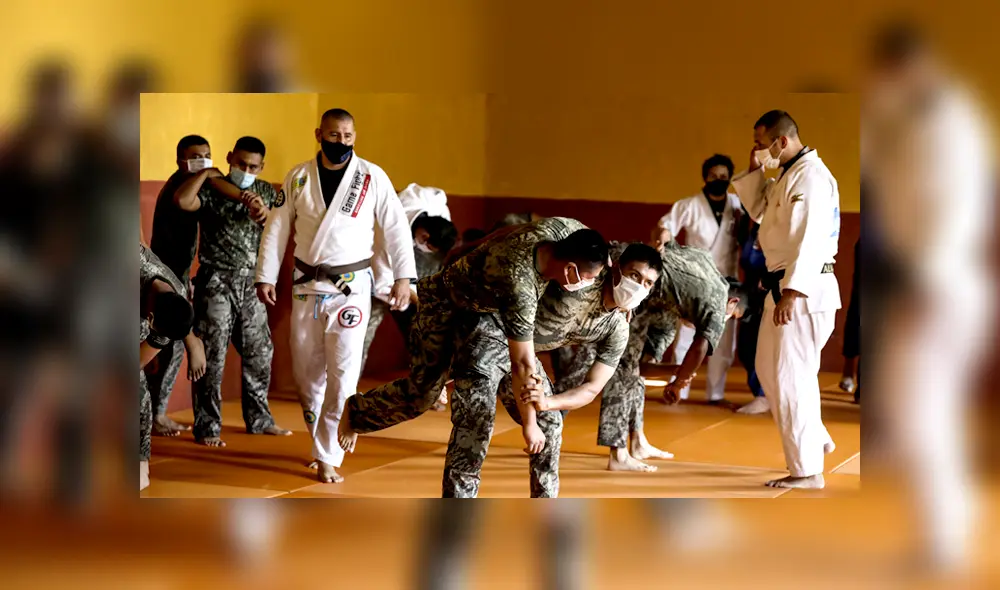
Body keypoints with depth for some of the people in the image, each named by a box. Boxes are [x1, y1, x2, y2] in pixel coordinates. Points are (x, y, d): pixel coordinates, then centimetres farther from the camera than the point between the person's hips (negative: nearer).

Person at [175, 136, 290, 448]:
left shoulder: (266, 192, 8)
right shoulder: (211, 190, -7)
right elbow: (182, 200, -27)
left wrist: (264, 214, -18)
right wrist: (206, 172, -18)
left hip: (251, 284, 5)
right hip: (216, 283, -5)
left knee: (259, 353, 13)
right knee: (212, 357, -3)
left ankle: (259, 419, 27)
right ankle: (207, 427, 4)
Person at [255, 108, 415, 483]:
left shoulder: (373, 177, -5)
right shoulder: (298, 177, 2)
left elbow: (396, 227, -2)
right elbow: (277, 228, 6)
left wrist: (403, 277, -8)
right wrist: (265, 276, 4)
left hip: (351, 287, -3)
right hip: (306, 285, 3)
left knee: (343, 374, -7)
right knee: (306, 371, 10)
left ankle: (327, 458, 1)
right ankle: (321, 440, 30)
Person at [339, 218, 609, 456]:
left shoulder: (570, 229, -25)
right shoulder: (520, 290, -43)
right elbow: (522, 364, -35)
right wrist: (529, 424, -26)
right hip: (446, 303, -8)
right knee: (422, 393, -5)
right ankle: (356, 412, 17)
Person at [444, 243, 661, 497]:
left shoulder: (618, 330, -4)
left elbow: (591, 390, -6)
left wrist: (547, 402, -25)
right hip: (490, 332, -8)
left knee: (549, 423, 7)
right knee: (476, 422, -17)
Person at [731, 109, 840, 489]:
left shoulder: (810, 176, -19)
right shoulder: (788, 174, 15)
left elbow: (810, 240, -25)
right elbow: (760, 210, 25)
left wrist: (791, 293, -29)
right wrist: (755, 171, 10)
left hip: (804, 291, -11)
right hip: (784, 287, 11)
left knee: (790, 378, -7)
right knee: (770, 369, 18)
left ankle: (807, 470, 0)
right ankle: (817, 440, 30)